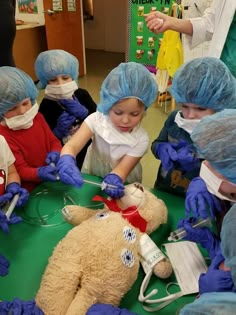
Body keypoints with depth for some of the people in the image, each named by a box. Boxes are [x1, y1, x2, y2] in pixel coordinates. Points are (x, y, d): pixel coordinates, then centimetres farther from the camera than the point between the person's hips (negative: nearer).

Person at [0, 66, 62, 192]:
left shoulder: (37, 117, 1)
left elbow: (53, 141, 9)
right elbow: (21, 169, -16)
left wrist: (56, 152, -14)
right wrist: (39, 173, -36)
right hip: (30, 190, -7)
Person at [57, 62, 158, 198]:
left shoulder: (141, 139, -17)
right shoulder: (97, 120, -16)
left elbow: (122, 169, -22)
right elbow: (71, 146, -25)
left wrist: (114, 180, -44)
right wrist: (66, 162, -46)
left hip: (122, 188, 1)